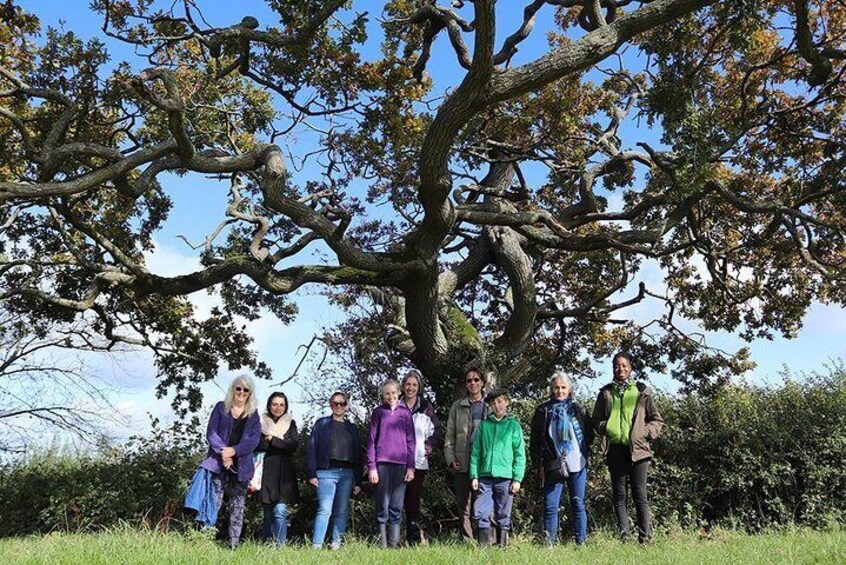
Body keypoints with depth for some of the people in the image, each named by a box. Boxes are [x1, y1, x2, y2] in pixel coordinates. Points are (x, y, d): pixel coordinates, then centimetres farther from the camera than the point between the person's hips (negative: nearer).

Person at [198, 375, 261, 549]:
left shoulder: (253, 414, 11)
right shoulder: (221, 408, 9)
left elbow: (254, 438, 0)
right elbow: (211, 432, 0)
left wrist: (234, 450, -14)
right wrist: (223, 452, -14)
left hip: (241, 466, 2)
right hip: (219, 463, -1)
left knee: (237, 507, 3)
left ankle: (234, 544, 8)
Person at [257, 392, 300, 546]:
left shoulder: (290, 424, 12)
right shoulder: (261, 422, 9)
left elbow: (294, 445, -2)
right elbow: (258, 445, -5)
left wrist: (272, 440, -9)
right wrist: (282, 444, -12)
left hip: (284, 474, 0)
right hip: (266, 473, 0)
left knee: (280, 511, -11)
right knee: (268, 513, 6)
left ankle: (279, 546, -10)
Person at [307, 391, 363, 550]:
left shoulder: (352, 428, 17)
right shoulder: (322, 424, 9)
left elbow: (358, 455, 16)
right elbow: (312, 449, 2)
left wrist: (357, 481, 9)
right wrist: (312, 474, -8)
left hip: (347, 473, 3)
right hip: (326, 472, -3)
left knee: (342, 511, 3)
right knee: (325, 509, -14)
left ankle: (336, 545, 8)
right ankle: (316, 546, -13)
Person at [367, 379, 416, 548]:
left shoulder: (405, 412, 11)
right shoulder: (378, 412, 7)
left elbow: (410, 441, 10)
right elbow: (372, 440, 4)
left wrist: (411, 467, 3)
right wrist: (371, 467, -4)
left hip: (401, 464, 1)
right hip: (382, 463, -1)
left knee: (397, 507, 1)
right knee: (382, 506, 0)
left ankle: (394, 545, 5)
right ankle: (382, 545, 4)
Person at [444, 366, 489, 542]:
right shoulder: (457, 407, 11)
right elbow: (449, 436, 9)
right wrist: (450, 459, -3)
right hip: (462, 465, 1)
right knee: (464, 508, 4)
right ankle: (466, 543, 10)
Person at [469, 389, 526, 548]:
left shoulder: (514, 425, 4)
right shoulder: (484, 424, 9)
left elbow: (520, 454, 1)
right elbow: (475, 452, 8)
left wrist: (517, 478, -5)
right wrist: (474, 475, 1)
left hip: (505, 477, -1)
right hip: (485, 476, 1)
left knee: (503, 515, 6)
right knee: (481, 513, -2)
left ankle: (502, 545, 17)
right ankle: (483, 545, 10)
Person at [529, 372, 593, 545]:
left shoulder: (578, 409, 7)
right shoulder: (543, 411, 4)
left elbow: (590, 435, 13)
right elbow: (534, 441, 5)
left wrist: (582, 452, 2)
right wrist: (537, 465, 0)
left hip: (577, 465, 1)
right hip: (553, 466, -1)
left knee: (578, 504, 5)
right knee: (550, 506, -2)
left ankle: (581, 542, 15)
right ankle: (549, 543, 6)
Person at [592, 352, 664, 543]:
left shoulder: (641, 391, 6)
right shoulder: (606, 392, 10)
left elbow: (657, 420, 10)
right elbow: (596, 420, 14)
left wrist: (646, 432, -6)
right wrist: (605, 428, -5)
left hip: (637, 448, -2)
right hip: (615, 448, 2)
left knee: (640, 495, -1)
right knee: (619, 495, 5)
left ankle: (645, 538, 3)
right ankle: (623, 537, 10)